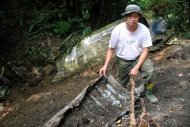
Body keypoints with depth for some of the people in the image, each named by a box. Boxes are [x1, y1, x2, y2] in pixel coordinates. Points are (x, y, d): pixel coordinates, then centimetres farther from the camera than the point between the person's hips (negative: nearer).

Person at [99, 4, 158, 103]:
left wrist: (136, 67, -26)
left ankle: (148, 93, -4)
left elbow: (145, 51, -16)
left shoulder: (144, 30, -21)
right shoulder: (117, 30, -21)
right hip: (123, 60, 1)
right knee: (122, 83, 10)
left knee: (149, 68, -28)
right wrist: (105, 65, -16)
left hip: (138, 58, 0)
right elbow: (111, 49, -8)